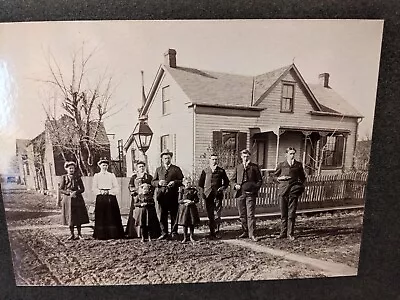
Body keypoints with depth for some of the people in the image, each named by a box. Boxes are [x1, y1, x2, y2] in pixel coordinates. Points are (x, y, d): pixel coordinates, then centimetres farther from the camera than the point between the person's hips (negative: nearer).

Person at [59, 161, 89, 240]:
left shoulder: (77, 177, 4)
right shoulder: (64, 177, 2)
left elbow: (82, 189, 4)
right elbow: (61, 190, 0)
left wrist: (75, 192, -14)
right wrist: (69, 192, -15)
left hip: (77, 199, 1)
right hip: (67, 199, 0)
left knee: (78, 216, 2)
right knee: (69, 217, 4)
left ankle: (79, 234, 16)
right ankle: (72, 234, 19)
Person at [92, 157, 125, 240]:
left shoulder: (112, 175, 12)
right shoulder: (96, 176, 11)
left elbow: (116, 187, 6)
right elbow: (94, 188, 5)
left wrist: (109, 192, -8)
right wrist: (101, 192, -11)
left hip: (111, 198, 1)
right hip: (100, 198, 0)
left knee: (112, 216, -2)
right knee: (101, 217, -3)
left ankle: (113, 234, 4)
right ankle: (101, 235, 5)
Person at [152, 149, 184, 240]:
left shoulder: (176, 169, 10)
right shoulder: (158, 170, 18)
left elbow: (182, 181, 5)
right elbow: (153, 182, 14)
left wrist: (175, 182, -14)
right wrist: (158, 183, -7)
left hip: (173, 195, -2)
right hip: (161, 195, 2)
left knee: (174, 215, 2)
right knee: (162, 215, 3)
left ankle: (174, 232, 15)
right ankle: (164, 233, 14)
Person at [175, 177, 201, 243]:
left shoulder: (194, 190, 3)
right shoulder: (182, 190, 1)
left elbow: (197, 200, 3)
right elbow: (179, 201, -1)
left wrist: (192, 202, -15)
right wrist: (185, 201, -17)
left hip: (192, 208, 1)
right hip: (183, 208, -1)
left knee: (192, 223, 5)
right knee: (184, 223, 3)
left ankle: (192, 237, 22)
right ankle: (185, 237, 17)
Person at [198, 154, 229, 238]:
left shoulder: (221, 171, 9)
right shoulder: (205, 171, 10)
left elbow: (226, 182, 15)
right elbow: (200, 183, 12)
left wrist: (222, 188, -2)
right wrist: (202, 192, 0)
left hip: (218, 195, -1)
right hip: (208, 195, 1)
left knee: (217, 214, -7)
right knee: (210, 215, 6)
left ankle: (217, 231, 9)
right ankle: (212, 232, 17)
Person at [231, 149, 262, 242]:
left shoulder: (254, 167, 4)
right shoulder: (238, 167, 12)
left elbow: (259, 180, 6)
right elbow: (233, 179, 17)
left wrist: (255, 188, -9)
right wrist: (235, 185, -3)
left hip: (250, 194, -3)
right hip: (240, 194, 3)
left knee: (250, 215, -6)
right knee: (242, 215, 11)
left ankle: (251, 234, 3)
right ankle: (245, 232, 24)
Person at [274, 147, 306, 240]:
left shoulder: (298, 165, 10)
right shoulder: (281, 165, 8)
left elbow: (302, 177, 21)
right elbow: (275, 176, 13)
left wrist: (301, 185, 7)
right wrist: (281, 178, -6)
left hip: (294, 191, 0)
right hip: (283, 190, 0)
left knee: (292, 213, 2)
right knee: (283, 213, 6)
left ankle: (290, 233, 12)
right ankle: (283, 233, 15)